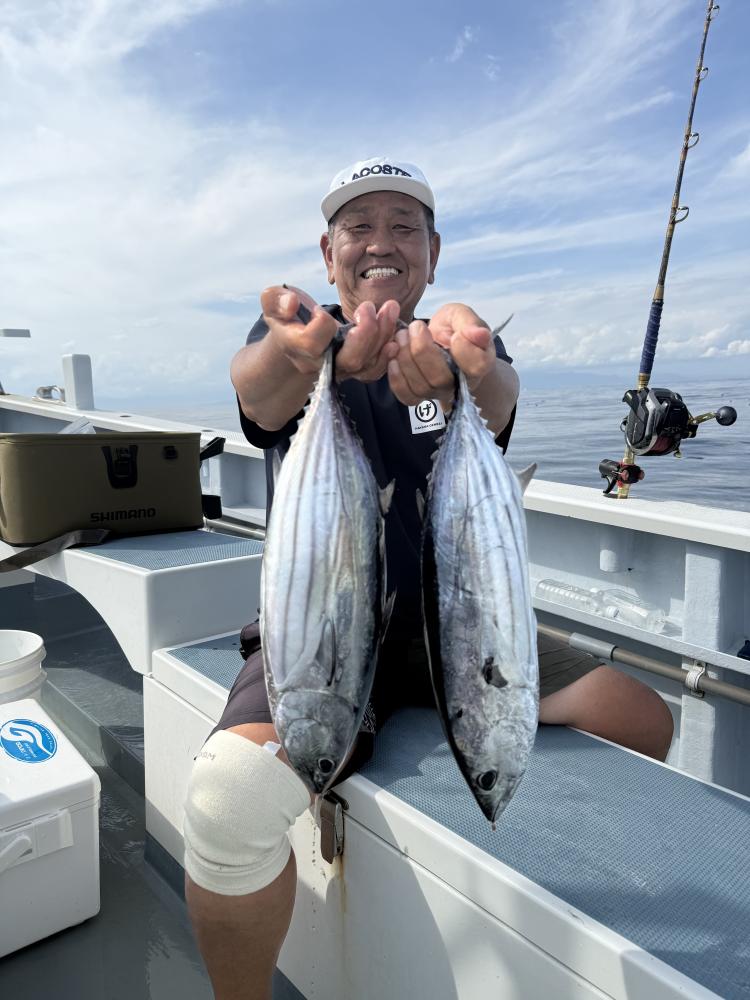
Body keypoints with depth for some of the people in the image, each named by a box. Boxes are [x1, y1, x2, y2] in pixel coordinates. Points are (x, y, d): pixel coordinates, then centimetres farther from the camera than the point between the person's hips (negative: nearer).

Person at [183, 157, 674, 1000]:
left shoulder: (465, 354, 6)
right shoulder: (293, 345, 1)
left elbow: (496, 404, -19)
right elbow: (258, 390, -25)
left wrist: (466, 373, -45)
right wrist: (296, 354, -51)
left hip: (454, 623, 3)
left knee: (645, 722, -8)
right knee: (231, 791, -30)